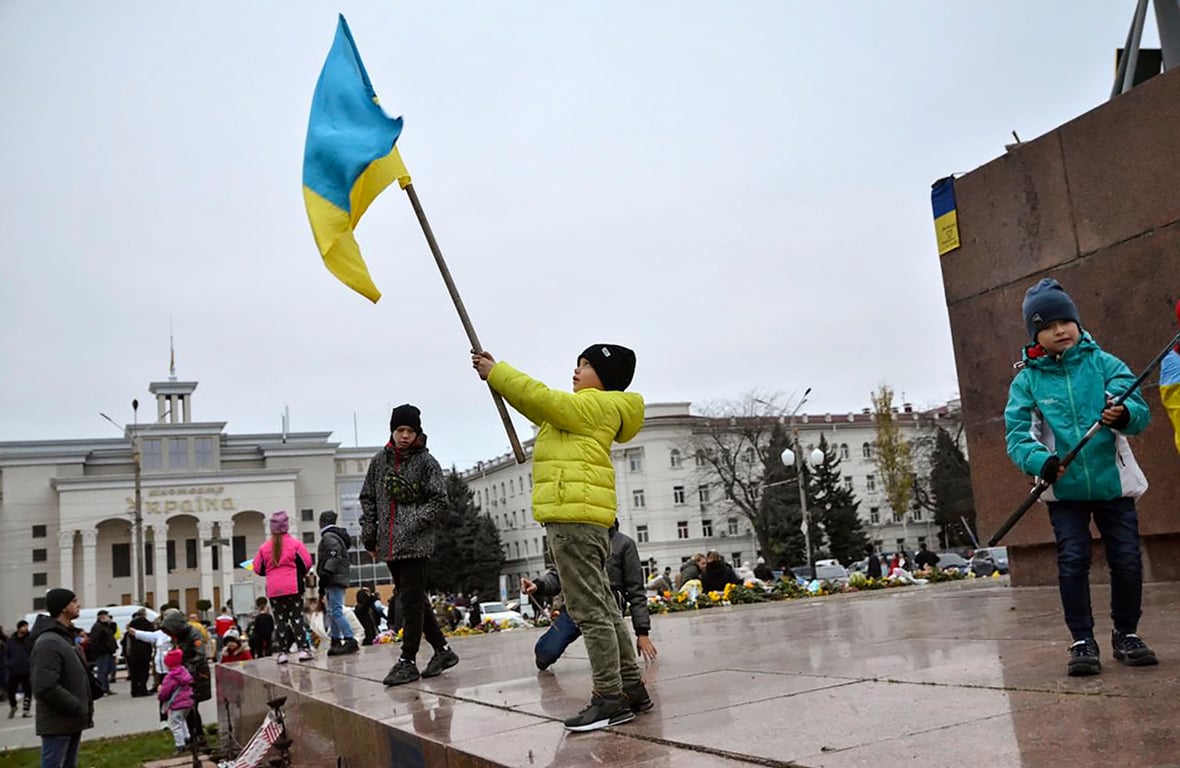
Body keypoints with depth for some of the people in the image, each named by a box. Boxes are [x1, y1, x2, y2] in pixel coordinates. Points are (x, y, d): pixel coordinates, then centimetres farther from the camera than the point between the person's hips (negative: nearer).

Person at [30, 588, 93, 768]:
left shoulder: (66, 637, 15)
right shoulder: (48, 642, -19)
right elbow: (45, 688, -26)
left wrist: (83, 707, 10)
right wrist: (78, 708, -18)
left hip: (72, 720, 10)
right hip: (57, 723, -10)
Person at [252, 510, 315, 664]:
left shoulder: (264, 547, 2)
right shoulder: (295, 543, -4)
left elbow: (258, 569, 6)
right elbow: (306, 563, -3)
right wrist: (301, 575, 16)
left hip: (273, 589, 2)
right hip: (293, 587, -2)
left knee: (280, 620, 8)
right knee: (297, 617, 2)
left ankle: (281, 652, 5)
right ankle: (303, 648, -4)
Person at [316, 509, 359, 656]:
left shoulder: (329, 537, -8)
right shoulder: (337, 535, 21)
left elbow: (335, 555, -22)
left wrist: (325, 573, -23)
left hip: (334, 580, -10)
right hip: (338, 579, 10)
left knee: (336, 612, -14)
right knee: (333, 612, 14)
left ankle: (350, 641, -20)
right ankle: (336, 642, 17)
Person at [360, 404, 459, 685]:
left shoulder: (426, 462, -3)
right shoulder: (379, 461, 10)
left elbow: (439, 502, -4)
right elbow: (368, 499, 15)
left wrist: (414, 525, -14)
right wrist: (369, 536, 9)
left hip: (416, 543, -6)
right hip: (389, 545, 6)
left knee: (412, 601, -4)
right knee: (414, 601, 12)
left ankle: (408, 661, 2)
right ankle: (442, 650, 23)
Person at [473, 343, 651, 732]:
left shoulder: (597, 404, -7)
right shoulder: (583, 408, 23)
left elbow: (541, 398, -14)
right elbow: (535, 405, 25)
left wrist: (496, 372, -4)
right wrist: (496, 374, 16)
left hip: (575, 516, -11)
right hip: (578, 517, 11)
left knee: (589, 610, -9)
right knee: (602, 607, 13)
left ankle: (610, 698, -5)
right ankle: (631, 688, 20)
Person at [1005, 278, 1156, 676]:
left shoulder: (1103, 362, 0)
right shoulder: (1027, 380, -1)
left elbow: (1140, 411, -7)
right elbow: (1017, 434, -8)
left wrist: (1124, 414, -32)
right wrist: (1040, 461, -28)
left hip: (1113, 480, 1)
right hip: (1064, 487, -1)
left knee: (1127, 559, 5)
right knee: (1072, 562, -1)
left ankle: (1126, 633, 25)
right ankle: (1082, 641, 11)